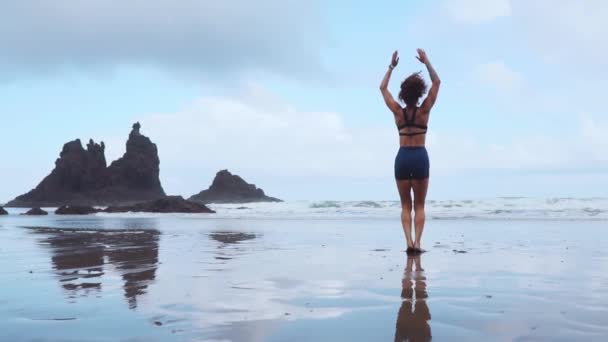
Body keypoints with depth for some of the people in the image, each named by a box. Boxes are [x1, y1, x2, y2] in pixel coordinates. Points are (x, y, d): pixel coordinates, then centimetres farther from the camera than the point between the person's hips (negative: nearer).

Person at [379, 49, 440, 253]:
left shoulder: (398, 112, 0)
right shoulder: (424, 111, -3)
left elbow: (383, 88, 12)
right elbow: (436, 83, 5)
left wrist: (392, 66, 16)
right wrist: (426, 62, 7)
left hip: (402, 157, 1)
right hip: (420, 157, -1)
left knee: (405, 205, 8)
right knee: (419, 205, 6)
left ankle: (409, 241, -6)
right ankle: (417, 242, -5)